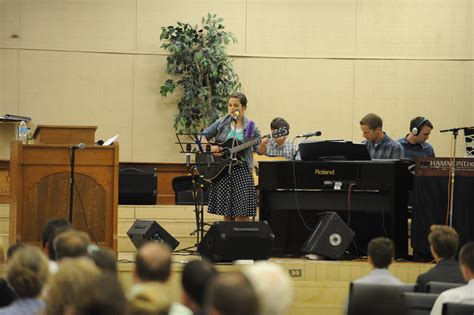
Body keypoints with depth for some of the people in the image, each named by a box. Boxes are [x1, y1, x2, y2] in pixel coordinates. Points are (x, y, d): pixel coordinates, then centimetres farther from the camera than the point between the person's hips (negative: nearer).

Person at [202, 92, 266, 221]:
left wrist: (263, 144, -22)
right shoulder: (221, 123, 5)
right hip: (222, 170, 2)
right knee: (227, 213, 4)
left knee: (241, 214, -9)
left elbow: (259, 151, -1)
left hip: (241, 170, -2)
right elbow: (203, 137, 8)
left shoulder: (251, 127, 2)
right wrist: (210, 148, -10)